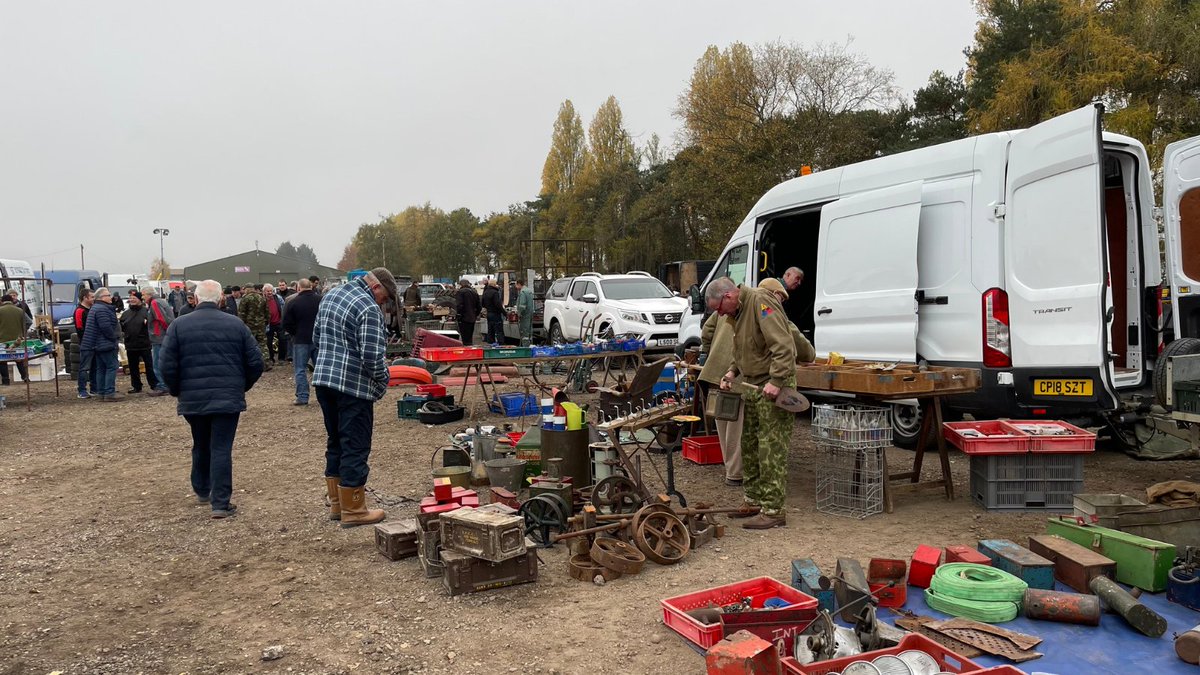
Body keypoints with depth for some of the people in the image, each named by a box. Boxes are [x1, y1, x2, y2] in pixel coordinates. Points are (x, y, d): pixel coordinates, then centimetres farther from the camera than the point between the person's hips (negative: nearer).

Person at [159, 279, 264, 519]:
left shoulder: (179, 325, -1)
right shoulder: (236, 324, 0)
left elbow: (168, 366, -5)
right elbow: (255, 363, 0)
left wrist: (177, 391, 12)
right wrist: (242, 387, 15)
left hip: (193, 398, 2)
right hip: (228, 398, -1)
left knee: (200, 446, 21)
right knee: (222, 449, -1)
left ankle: (201, 491, 36)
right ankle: (221, 503, -3)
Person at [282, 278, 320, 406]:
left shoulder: (293, 302, -8)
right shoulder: (320, 300, 1)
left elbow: (286, 324, -7)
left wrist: (294, 333, 9)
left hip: (301, 340, -3)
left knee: (300, 369, 3)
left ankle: (302, 397, 1)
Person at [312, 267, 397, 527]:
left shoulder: (330, 295, 12)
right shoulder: (369, 309, -17)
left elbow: (317, 337, 21)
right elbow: (373, 356, -22)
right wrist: (383, 380, -5)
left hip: (323, 381, 9)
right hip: (354, 386, -9)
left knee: (335, 442, 18)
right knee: (355, 447, 0)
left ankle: (336, 503, 27)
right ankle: (353, 510, 8)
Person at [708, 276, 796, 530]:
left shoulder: (760, 302, -17)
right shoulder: (737, 312, 15)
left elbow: (783, 345, -25)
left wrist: (775, 380, -29)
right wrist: (732, 371, 11)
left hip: (772, 387, -10)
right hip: (752, 385, 10)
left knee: (771, 449, -8)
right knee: (749, 445, 15)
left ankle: (773, 511, -3)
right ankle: (754, 499, 27)